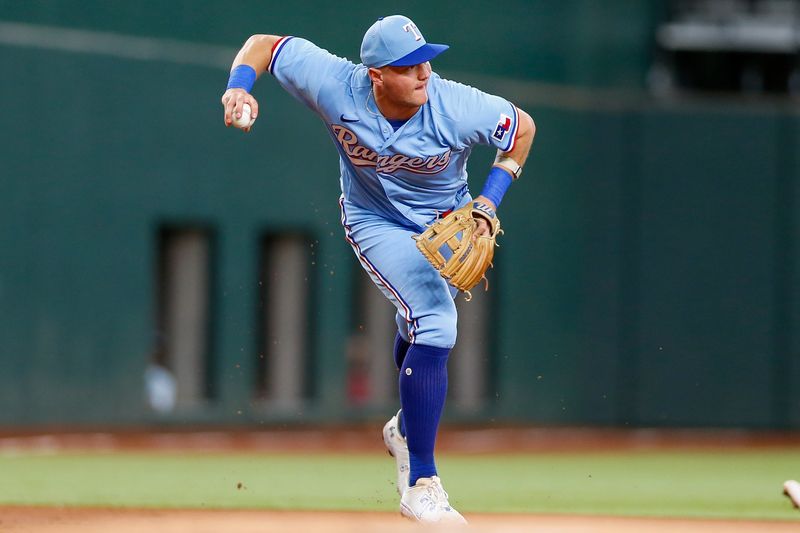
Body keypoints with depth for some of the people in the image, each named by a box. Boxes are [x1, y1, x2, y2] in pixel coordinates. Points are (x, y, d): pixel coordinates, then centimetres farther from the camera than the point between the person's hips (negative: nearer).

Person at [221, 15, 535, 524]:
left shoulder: (456, 107, -30)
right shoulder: (336, 85, -29)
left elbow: (523, 127, -11)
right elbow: (264, 44, -16)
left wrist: (489, 203, -17)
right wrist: (240, 85, -35)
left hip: (447, 224, 3)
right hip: (378, 223, -3)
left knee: (425, 323, 23)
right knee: (435, 322, -22)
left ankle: (407, 427, 56)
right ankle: (420, 485, -20)